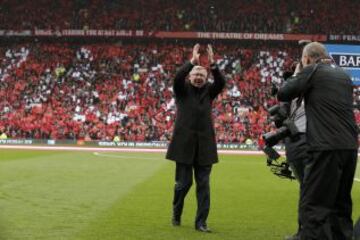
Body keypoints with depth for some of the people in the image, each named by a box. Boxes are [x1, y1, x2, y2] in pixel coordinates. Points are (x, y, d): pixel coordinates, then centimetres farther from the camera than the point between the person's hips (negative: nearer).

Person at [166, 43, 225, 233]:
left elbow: (221, 83, -7)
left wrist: (213, 64, -18)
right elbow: (177, 77, -15)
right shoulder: (182, 89, 5)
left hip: (204, 144, 2)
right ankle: (176, 214, 28)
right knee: (183, 183, 4)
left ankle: (201, 222, 5)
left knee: (203, 185, 1)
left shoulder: (208, 91, 11)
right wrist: (192, 62, -23)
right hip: (184, 143, -2)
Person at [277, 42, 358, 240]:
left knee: (313, 206, -8)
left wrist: (296, 75, 19)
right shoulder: (344, 75, 18)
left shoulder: (312, 71, -1)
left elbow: (282, 95, 1)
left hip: (326, 148, -7)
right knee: (341, 204, 16)